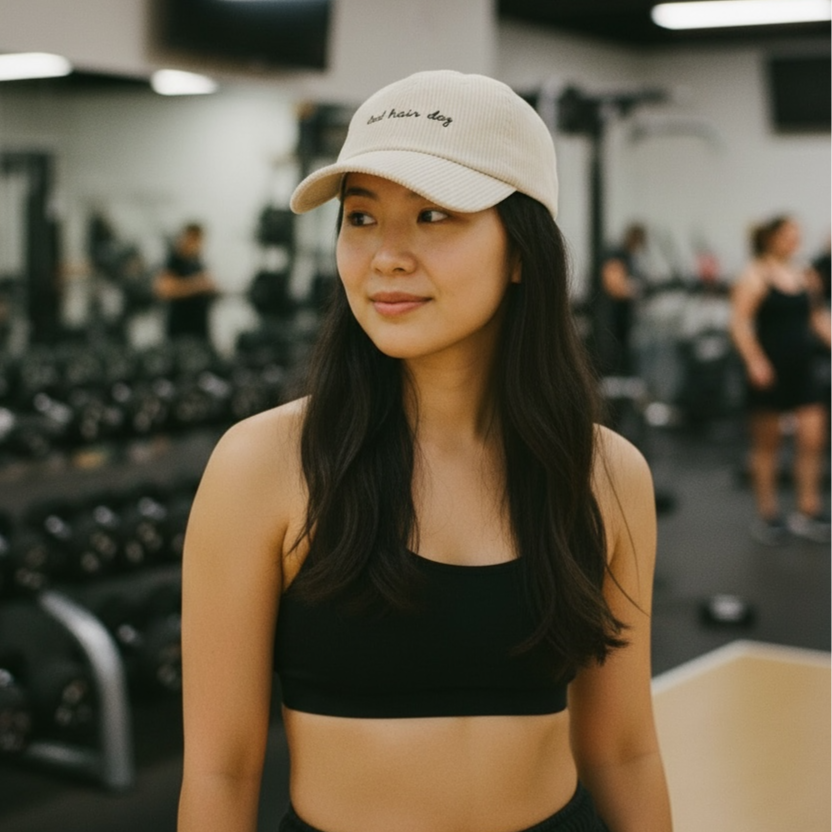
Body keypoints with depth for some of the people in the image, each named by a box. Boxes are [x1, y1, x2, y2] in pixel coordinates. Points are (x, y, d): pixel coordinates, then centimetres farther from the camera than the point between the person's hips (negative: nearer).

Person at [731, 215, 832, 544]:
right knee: (767, 442, 5)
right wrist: (755, 362, -24)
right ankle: (767, 515, 15)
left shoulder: (804, 274, 11)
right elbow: (740, 321, -15)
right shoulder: (755, 276, -7)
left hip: (802, 368, 6)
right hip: (769, 370, -6)